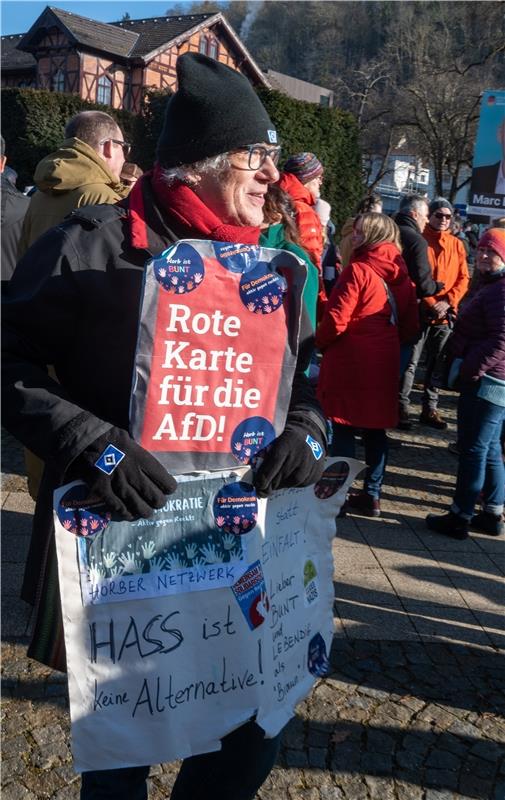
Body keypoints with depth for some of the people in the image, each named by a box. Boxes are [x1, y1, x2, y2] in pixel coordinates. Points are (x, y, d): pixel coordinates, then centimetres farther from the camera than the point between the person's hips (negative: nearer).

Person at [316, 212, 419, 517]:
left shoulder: (358, 271, -13)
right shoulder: (403, 276, 7)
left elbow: (336, 320, -17)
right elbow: (411, 327, 10)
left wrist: (321, 341, 0)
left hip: (349, 361, -6)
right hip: (385, 363, 6)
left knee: (344, 429, 3)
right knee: (376, 429, 13)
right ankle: (372, 496, 21)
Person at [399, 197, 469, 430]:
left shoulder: (457, 245, 10)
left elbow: (463, 278, 7)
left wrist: (448, 302, -8)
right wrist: (430, 302, -14)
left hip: (445, 314, 4)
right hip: (420, 311, -4)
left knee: (437, 364, 10)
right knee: (410, 362, -1)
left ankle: (430, 409, 18)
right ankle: (402, 405, 7)